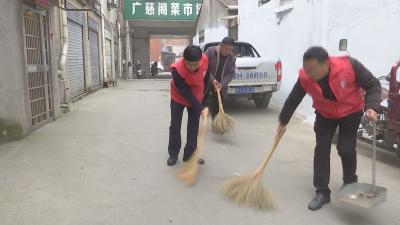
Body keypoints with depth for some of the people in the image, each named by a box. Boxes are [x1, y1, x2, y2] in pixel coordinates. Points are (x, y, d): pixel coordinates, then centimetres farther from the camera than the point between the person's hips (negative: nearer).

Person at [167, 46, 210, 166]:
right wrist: (199, 107, -34)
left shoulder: (205, 60, -25)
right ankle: (173, 154, 17)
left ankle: (190, 154, 18)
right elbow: (185, 91, -30)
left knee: (194, 126, 6)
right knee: (175, 126, 1)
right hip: (179, 98, -3)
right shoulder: (177, 69, -36)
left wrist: (203, 93, 7)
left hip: (196, 98, 3)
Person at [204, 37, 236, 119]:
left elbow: (231, 73, -5)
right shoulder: (210, 51, -13)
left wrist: (222, 84, -20)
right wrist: (212, 80, -25)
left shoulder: (232, 58, -3)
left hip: (221, 86, 3)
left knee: (217, 108, 6)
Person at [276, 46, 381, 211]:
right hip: (325, 114, 2)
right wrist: (283, 122, 2)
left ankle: (350, 182, 22)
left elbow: (373, 85, -20)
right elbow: (293, 100, -9)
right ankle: (322, 192, 6)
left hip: (351, 112, -2)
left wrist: (371, 107, -37)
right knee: (321, 149, -5)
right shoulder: (305, 78, -25)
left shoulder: (349, 65, -33)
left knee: (346, 149, -8)